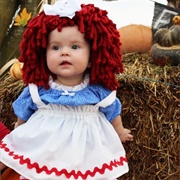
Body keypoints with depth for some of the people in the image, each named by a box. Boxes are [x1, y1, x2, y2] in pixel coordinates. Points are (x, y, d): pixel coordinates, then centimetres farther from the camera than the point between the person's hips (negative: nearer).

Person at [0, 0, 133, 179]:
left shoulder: (99, 91, -11)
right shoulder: (37, 89, -11)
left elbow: (112, 113, 9)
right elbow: (23, 117, 6)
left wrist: (120, 132, 24)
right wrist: (15, 141, 19)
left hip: (86, 151, 0)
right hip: (43, 151, 0)